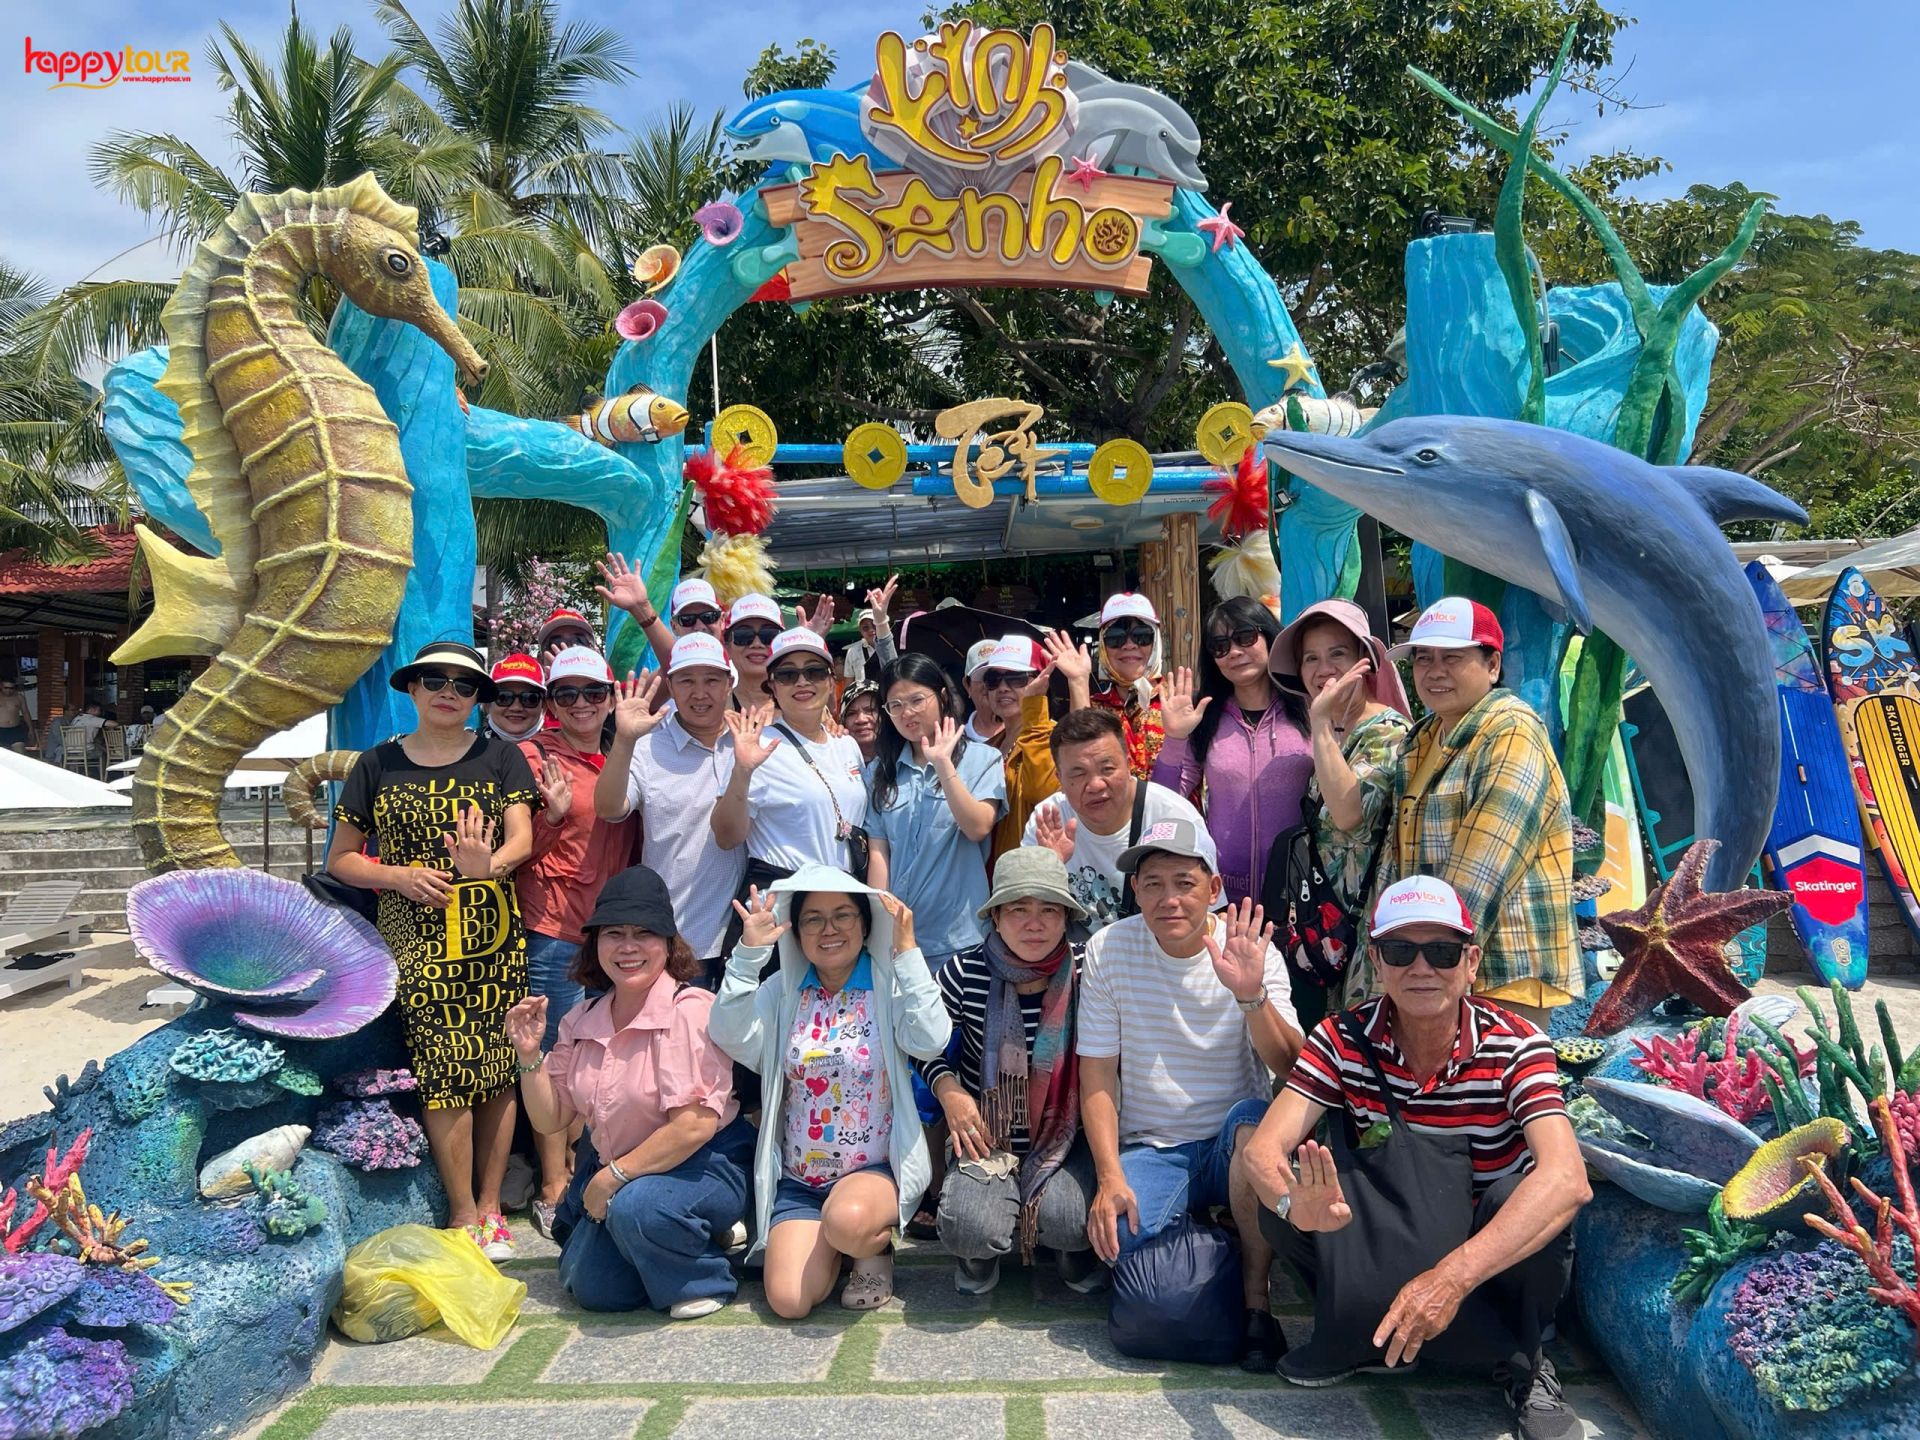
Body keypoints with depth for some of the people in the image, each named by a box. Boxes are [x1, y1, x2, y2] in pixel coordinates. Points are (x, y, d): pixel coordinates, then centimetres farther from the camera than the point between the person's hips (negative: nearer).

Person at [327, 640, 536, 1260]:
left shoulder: (501, 758, 8)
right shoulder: (378, 765, 10)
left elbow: (522, 838, -3)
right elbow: (340, 859, 11)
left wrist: (488, 865, -26)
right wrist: (399, 876, -9)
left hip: (494, 937, 1)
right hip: (415, 941, 0)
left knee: (498, 1069, 2)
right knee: (445, 1071, -7)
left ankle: (490, 1205, 17)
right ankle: (464, 1215, 7)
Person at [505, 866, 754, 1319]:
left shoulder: (690, 1009, -20)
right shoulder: (582, 1022, 2)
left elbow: (695, 1125, -26)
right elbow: (551, 1120, 7)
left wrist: (613, 1177, -19)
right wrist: (529, 1055, -9)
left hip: (705, 1164, -7)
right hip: (614, 1169, 7)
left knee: (636, 1206, -34)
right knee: (592, 1290, -2)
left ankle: (704, 1279, -4)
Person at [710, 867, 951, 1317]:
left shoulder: (890, 986, -3)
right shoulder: (781, 991, 5)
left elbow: (931, 1041, -21)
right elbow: (730, 1038, -11)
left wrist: (907, 951, -22)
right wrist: (748, 954, -17)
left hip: (877, 1169, -3)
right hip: (797, 1179, 3)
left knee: (847, 1221, -37)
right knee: (789, 1301, -15)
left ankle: (876, 1247, 1)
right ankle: (832, 1245, 18)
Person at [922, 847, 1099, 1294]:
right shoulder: (967, 972, -9)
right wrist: (949, 1091, -10)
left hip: (1066, 1136, 0)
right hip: (987, 1135, 0)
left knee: (1065, 1219, -27)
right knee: (971, 1228, -26)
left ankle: (1074, 1245, 13)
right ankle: (980, 1252, 15)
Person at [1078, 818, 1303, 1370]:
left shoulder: (1254, 952, -6)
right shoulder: (1108, 949, -5)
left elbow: (1291, 1069, -17)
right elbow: (1097, 1074, -3)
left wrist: (1250, 995, -34)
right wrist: (1109, 1175, -14)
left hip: (1235, 1144, 0)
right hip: (1149, 1148, 1)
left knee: (1255, 1117, -35)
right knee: (1116, 1237, -30)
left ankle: (1255, 1297, -16)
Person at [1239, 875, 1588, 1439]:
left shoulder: (1514, 1045, -19)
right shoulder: (1343, 1040, -13)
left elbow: (1567, 1179, -34)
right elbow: (1262, 1150, -22)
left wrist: (1453, 1276, -47)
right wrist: (1296, 1203, -48)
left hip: (1496, 1252, -1)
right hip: (1385, 1246, 2)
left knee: (1524, 1194, -33)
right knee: (1282, 1209, -25)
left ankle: (1523, 1362, -5)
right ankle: (1361, 1334, 1)